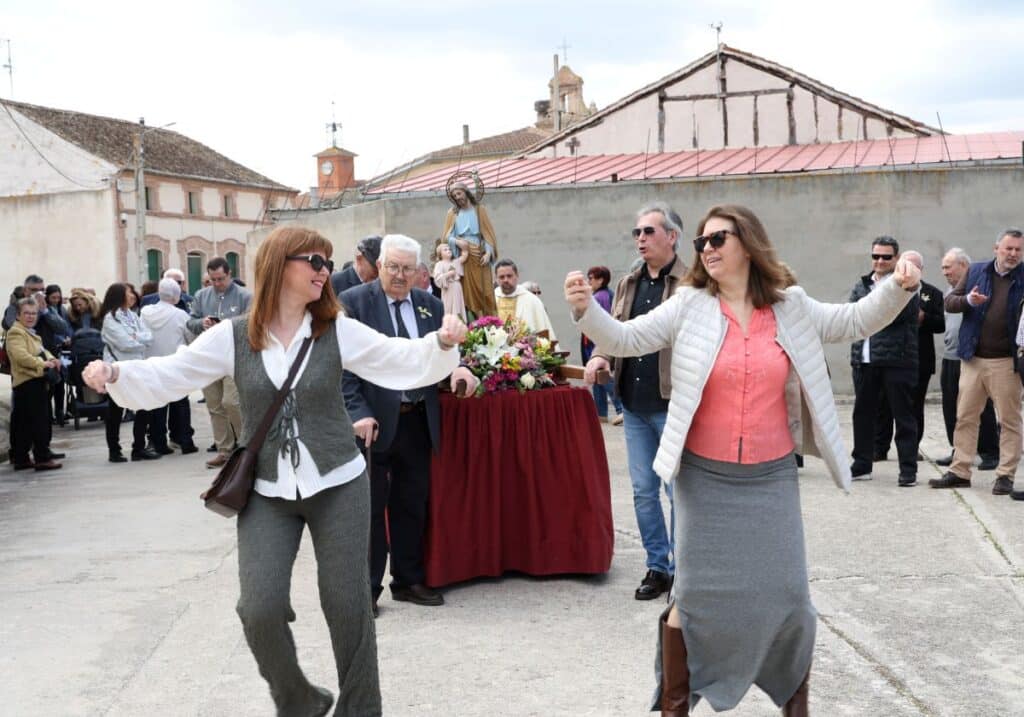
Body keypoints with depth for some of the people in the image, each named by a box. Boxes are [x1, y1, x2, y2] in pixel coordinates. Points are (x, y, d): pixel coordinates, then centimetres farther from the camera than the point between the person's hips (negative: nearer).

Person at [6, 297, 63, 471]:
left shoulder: (30, 332, 23)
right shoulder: (15, 332, -10)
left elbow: (41, 351, 23)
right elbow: (20, 355, -24)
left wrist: (51, 359, 2)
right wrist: (43, 363, -29)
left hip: (37, 381, 10)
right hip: (28, 383, -10)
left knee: (24, 424, 12)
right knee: (40, 422, -10)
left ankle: (20, 458, 17)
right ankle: (42, 458, -9)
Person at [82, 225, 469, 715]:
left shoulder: (339, 332, -4)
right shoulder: (232, 336, -3)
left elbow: (404, 362, -8)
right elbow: (168, 376, -4)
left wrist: (442, 344, -27)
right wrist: (117, 375, -22)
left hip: (338, 485, 0)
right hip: (267, 493, 0)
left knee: (347, 605, 4)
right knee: (260, 609, -6)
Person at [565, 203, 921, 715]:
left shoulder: (791, 308, 3)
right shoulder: (687, 307, -3)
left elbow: (855, 321, 10)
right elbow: (625, 339, -8)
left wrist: (897, 288, -7)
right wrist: (586, 309, -26)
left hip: (771, 478, 2)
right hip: (704, 477, -1)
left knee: (786, 594, 6)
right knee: (696, 592, 4)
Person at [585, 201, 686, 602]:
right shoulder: (628, 284, 12)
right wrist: (600, 356, -2)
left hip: (674, 404, -6)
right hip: (634, 404, 6)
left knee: (679, 490, 3)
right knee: (643, 490, 12)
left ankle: (681, 569, 16)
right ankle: (657, 567, 24)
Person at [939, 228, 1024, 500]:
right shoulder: (976, 271, 7)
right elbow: (949, 302, 6)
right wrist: (969, 300, -14)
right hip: (973, 359, 3)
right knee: (965, 417, 8)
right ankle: (959, 472, 16)